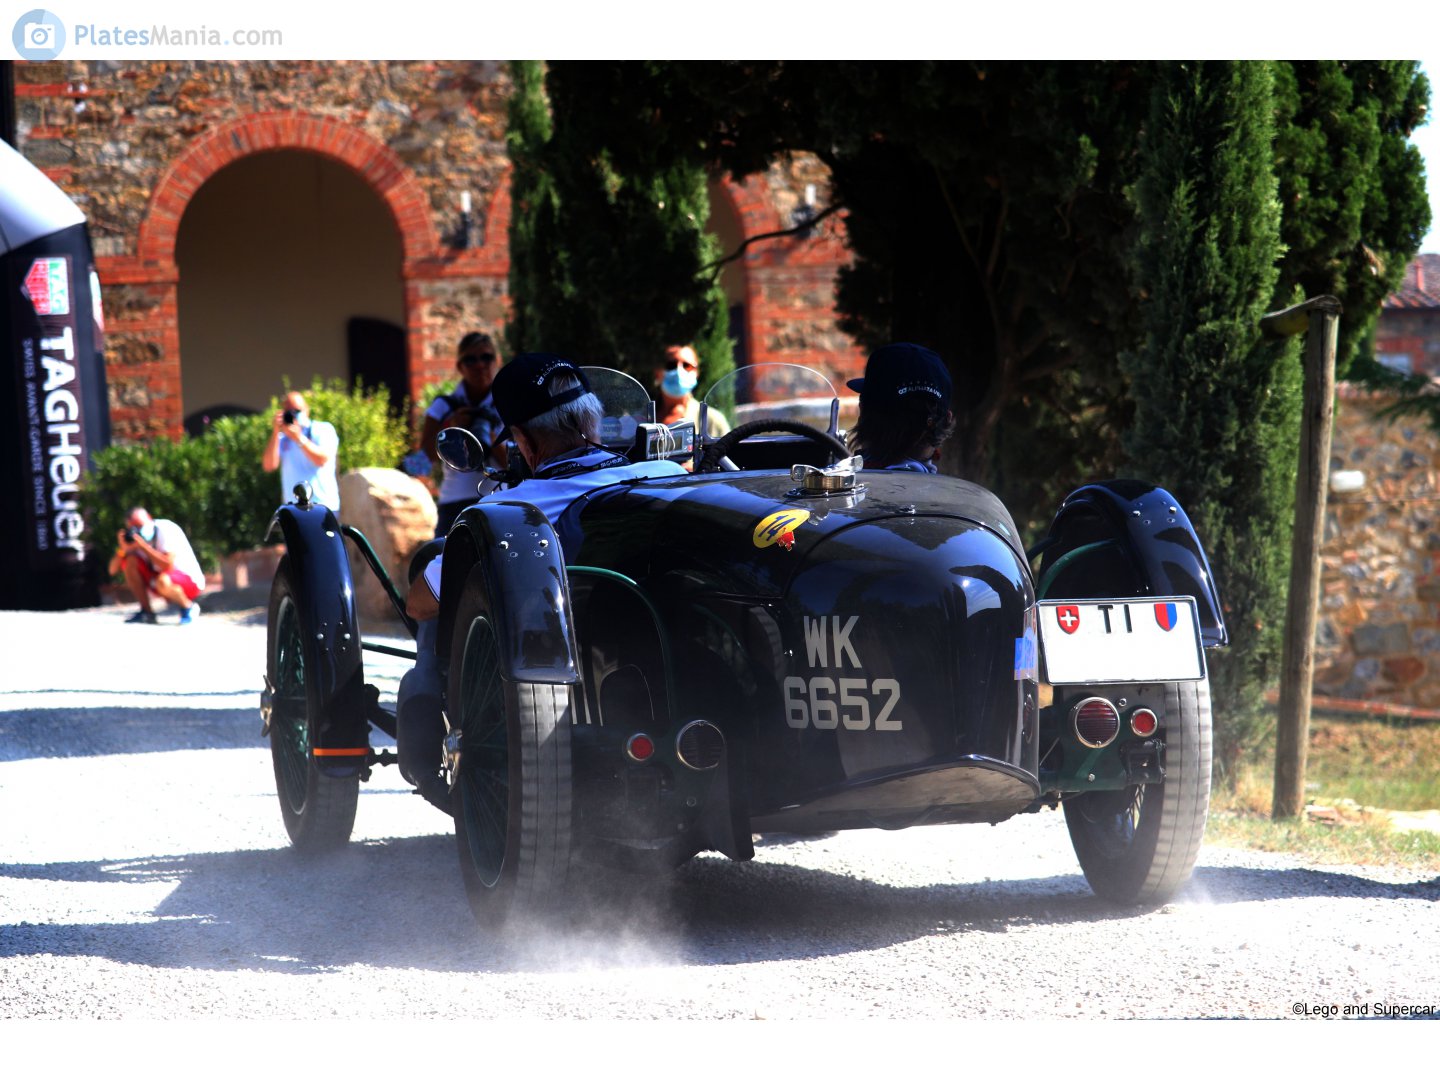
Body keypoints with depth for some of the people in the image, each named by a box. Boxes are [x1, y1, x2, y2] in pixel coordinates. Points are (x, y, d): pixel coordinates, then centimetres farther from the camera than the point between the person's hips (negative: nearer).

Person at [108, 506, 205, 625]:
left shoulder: (166, 530, -21)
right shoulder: (135, 538, -3)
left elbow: (167, 565, -34)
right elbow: (113, 570, -4)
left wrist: (143, 546, -32)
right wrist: (122, 549, -22)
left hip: (190, 580, -7)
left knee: (162, 581, -39)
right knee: (130, 561, -12)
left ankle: (188, 607, -8)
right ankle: (147, 612, -5)